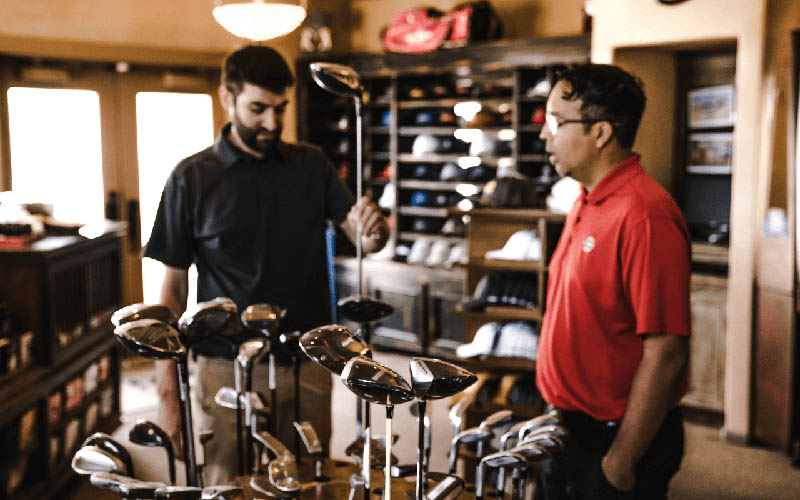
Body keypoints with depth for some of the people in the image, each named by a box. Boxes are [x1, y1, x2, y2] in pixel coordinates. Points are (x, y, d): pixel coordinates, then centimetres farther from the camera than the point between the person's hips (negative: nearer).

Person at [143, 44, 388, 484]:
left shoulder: (311, 166, 5)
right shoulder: (192, 179, -2)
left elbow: (363, 238, -3)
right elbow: (173, 290, -1)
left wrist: (373, 230, -28)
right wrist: (167, 393, -5)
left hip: (306, 366, 2)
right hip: (225, 369, -2)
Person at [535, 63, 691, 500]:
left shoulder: (646, 217, -23)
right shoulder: (587, 203, 7)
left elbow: (665, 355, -24)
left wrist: (619, 463, -20)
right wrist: (559, 410, 15)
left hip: (615, 441, -9)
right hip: (569, 430, 9)